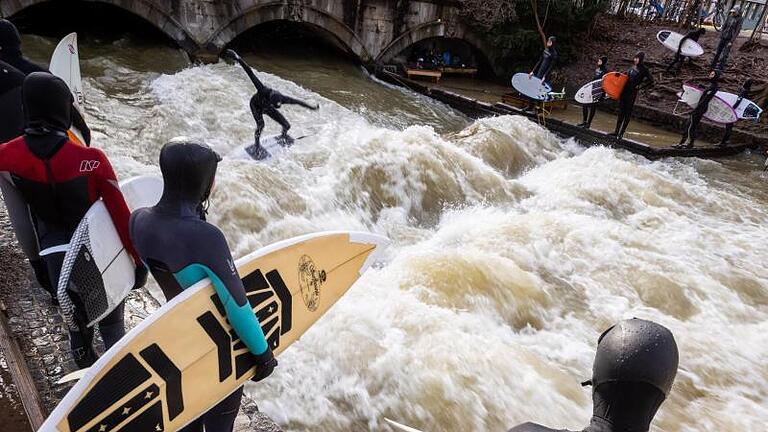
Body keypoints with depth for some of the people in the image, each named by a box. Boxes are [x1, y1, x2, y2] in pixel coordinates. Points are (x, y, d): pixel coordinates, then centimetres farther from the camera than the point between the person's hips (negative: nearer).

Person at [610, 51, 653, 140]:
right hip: (624, 91, 7)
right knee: (621, 112, 10)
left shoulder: (644, 70, -7)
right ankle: (616, 132, 16)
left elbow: (651, 81, -12)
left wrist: (639, 86, -15)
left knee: (628, 113, -1)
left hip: (632, 93, -7)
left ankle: (621, 133, 3)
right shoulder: (633, 67, 13)